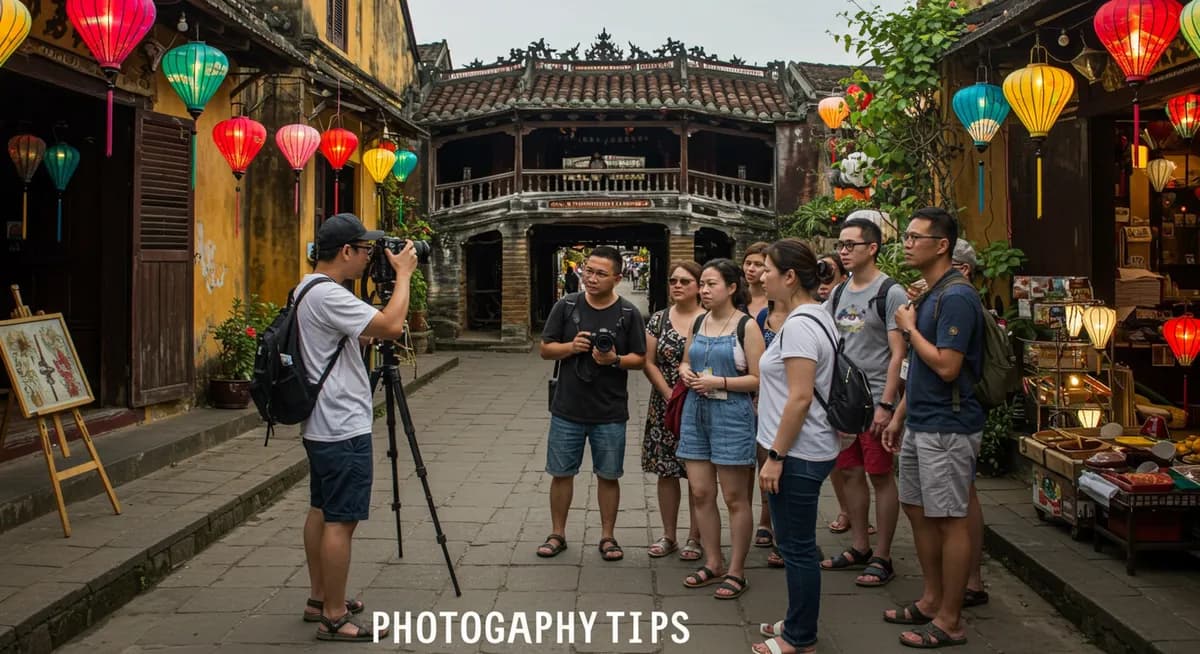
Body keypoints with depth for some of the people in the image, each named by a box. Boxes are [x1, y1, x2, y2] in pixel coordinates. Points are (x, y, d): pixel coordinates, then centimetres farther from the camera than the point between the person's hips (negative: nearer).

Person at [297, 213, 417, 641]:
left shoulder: (311, 289, 12)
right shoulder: (326, 294, -21)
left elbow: (366, 328, 21)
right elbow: (391, 326, -27)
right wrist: (403, 273, -14)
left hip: (324, 426, 11)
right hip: (343, 429, -11)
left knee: (321, 511, 17)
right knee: (341, 521, -4)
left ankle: (320, 599, 28)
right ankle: (334, 618, 3)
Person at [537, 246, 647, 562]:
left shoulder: (629, 313, -3)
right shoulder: (566, 306, -1)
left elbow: (640, 359, 1)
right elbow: (545, 349, 3)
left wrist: (614, 359, -19)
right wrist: (571, 347, -16)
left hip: (610, 413, -1)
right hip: (567, 409, 1)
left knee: (608, 475, 9)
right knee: (561, 473, 9)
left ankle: (607, 537, 23)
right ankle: (557, 535, 24)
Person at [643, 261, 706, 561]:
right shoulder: (658, 320, 5)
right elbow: (649, 363, 3)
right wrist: (670, 395, -8)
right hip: (665, 407, 3)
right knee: (666, 472, 9)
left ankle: (694, 538, 16)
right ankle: (668, 535, 22)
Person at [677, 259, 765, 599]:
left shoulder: (746, 326, -8)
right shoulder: (698, 323, 10)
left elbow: (758, 379, -12)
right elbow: (686, 362, 22)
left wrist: (718, 382, -19)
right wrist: (685, 372, 0)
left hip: (731, 414, -6)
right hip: (696, 412, 6)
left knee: (735, 498, 3)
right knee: (700, 493, 9)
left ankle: (736, 571, 14)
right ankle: (713, 564, 23)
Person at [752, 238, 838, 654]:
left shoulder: (799, 325, -19)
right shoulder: (814, 317, 12)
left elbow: (800, 398, -24)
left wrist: (776, 457, -19)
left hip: (798, 454, -10)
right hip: (806, 450, 10)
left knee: (797, 546, 1)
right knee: (796, 542, 19)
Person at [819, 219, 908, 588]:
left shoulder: (890, 293, -8)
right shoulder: (839, 293, 12)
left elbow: (898, 353, -12)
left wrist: (886, 404, -18)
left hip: (874, 401, -7)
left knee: (880, 476, 1)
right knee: (848, 473, 13)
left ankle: (882, 558, 10)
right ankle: (860, 548, 27)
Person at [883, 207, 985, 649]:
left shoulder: (956, 297, -17)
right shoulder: (929, 295, 13)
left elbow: (946, 367, -24)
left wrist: (909, 327, -12)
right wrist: (899, 416, 18)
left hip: (947, 428, -10)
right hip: (920, 425, 10)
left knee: (950, 520, 0)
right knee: (918, 511, 16)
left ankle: (950, 621, 11)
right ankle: (932, 600, 30)